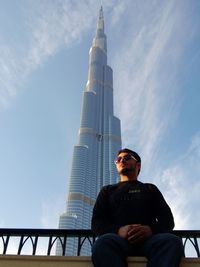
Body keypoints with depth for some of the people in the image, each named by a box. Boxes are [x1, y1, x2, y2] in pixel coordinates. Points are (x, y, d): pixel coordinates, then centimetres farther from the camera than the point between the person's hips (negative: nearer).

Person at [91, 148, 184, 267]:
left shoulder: (150, 189, 28)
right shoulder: (107, 191, 27)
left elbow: (167, 219, 14)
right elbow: (97, 222, 12)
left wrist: (150, 229, -12)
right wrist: (118, 230, -12)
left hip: (147, 239, 1)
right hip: (118, 239, 0)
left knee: (173, 241, -34)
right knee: (104, 242, -37)